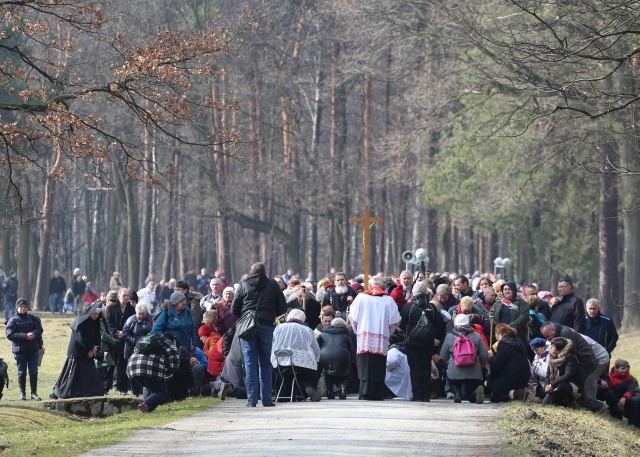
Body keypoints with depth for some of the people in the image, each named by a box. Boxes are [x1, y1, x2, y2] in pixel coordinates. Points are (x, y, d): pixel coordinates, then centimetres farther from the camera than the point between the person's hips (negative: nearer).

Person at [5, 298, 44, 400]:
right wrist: (25, 336, -19)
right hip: (19, 350, -2)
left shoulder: (33, 318, 8)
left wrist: (33, 334, -17)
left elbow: (39, 329, 6)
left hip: (33, 350, 2)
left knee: (33, 372, 2)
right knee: (21, 373, 3)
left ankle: (34, 393, 9)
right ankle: (22, 393, 12)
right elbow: (10, 335, -10)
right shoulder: (13, 320, -1)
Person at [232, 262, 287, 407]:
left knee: (250, 363, 2)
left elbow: (234, 309, 5)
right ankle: (266, 399, 4)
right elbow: (283, 307, 7)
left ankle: (252, 399, -2)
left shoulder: (244, 285, 6)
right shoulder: (272, 285, 6)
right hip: (266, 326, 0)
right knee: (265, 363, 7)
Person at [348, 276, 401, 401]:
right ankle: (377, 393, 2)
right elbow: (394, 321, 1)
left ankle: (365, 393, -6)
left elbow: (353, 317, 4)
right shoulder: (388, 300, 2)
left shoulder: (361, 297, 2)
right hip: (382, 340, 0)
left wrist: (357, 331, 19)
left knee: (365, 367, 0)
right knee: (378, 367, 4)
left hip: (364, 339, 0)